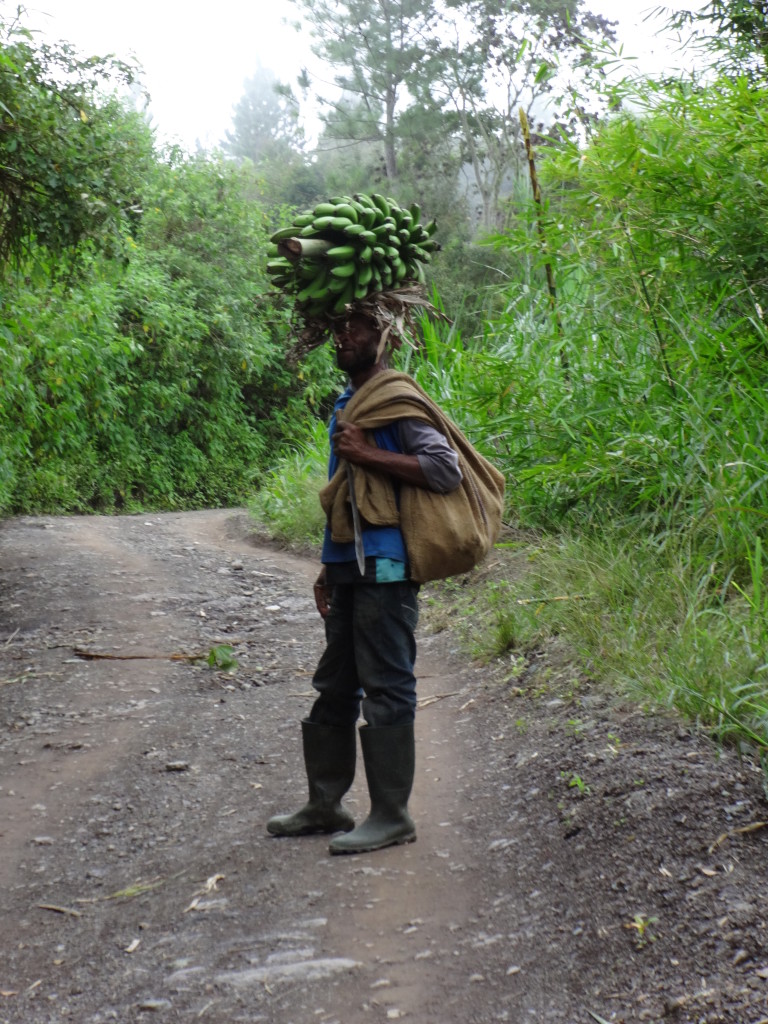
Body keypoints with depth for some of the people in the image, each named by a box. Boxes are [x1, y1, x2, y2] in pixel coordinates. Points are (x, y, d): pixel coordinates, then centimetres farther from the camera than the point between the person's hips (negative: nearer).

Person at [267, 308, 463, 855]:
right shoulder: (345, 405, 19)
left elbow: (446, 469, -21)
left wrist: (366, 454, -19)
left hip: (386, 571, -9)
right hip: (351, 569, 9)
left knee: (387, 690, -3)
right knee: (335, 688, 15)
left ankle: (391, 815, 6)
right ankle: (325, 804, 27)